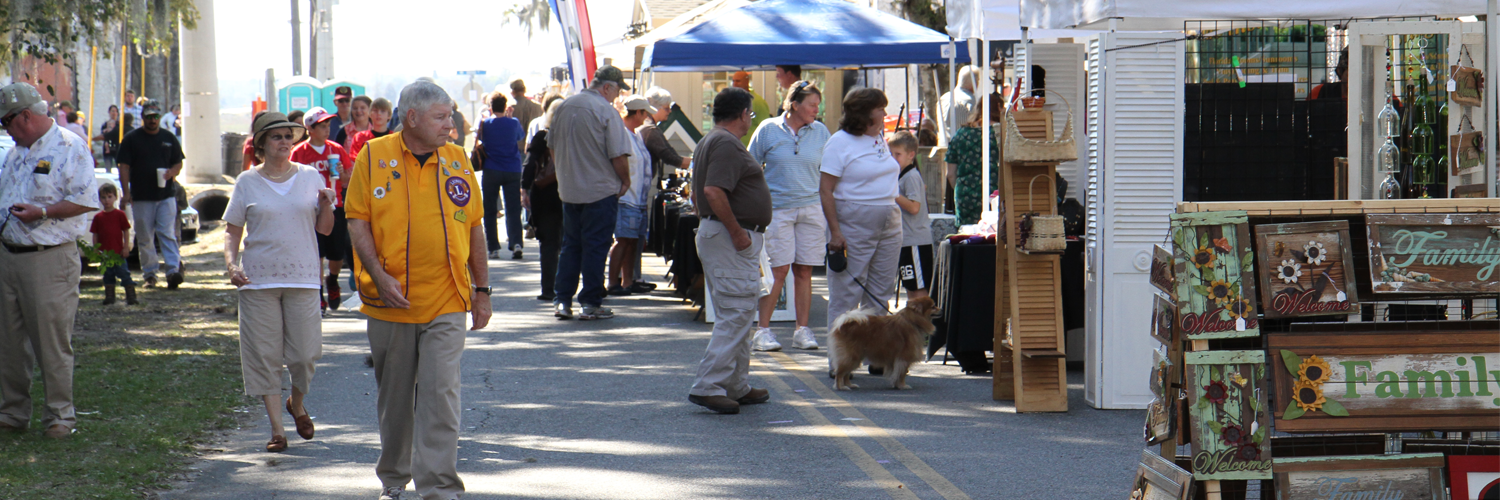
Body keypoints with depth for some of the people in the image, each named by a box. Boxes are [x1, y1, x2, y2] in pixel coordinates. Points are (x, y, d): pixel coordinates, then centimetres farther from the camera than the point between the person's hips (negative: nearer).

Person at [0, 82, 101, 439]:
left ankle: (60, 415, 4)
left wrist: (42, 213, -20)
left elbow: (86, 201, -15)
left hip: (50, 258, -8)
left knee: (53, 342, -4)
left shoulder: (70, 148, -8)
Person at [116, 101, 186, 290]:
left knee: (167, 235, -8)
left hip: (166, 195, 1)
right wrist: (126, 192, -10)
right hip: (141, 197, -1)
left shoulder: (169, 138, 11)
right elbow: (124, 167, 0)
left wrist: (172, 172, -8)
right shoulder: (132, 139, 4)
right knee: (145, 238, 3)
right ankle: (149, 274, 11)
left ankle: (173, 270, -16)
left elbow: (178, 162, 16)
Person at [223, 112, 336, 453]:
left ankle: (296, 404, 29)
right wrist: (231, 264, -8)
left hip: (302, 277, 1)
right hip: (258, 280, -1)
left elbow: (324, 229, 11)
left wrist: (326, 205, -8)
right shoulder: (247, 182, 6)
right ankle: (277, 428, 3)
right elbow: (232, 231, 8)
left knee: (305, 352, -1)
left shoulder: (310, 177, 9)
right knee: (265, 355, -2)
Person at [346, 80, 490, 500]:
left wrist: (482, 289, 11)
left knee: (441, 394, -9)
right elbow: (358, 222, -2)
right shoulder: (373, 157, -1)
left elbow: (473, 227, 13)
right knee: (393, 397, 11)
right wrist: (380, 276, -13)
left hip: (447, 303, 1)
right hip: (390, 305, -1)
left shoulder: (456, 160, 7)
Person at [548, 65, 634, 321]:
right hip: (601, 190, -6)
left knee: (570, 245, 13)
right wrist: (625, 181, -1)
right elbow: (618, 155, -16)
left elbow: (552, 147, 14)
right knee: (595, 247, 0)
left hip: (569, 190, 6)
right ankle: (591, 304, 2)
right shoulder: (606, 111, -14)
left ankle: (562, 301, 11)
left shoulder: (563, 107, 7)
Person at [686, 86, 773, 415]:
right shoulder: (727, 144, -15)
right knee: (736, 312, -12)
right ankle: (708, 386, -15)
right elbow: (713, 192, -26)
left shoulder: (710, 142, 18)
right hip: (731, 240, -11)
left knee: (735, 315, 16)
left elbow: (698, 192, 24)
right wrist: (737, 231, -21)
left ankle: (737, 387, 21)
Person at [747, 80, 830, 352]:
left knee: (804, 270, 3)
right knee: (778, 270, -7)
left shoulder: (820, 132, 7)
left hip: (812, 208, 3)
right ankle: (763, 331, 0)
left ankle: (802, 329, 11)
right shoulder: (768, 130, 0)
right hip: (777, 208, -3)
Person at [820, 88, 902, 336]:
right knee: (846, 292, -4)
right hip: (853, 224, -7)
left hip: (889, 226, 7)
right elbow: (825, 191, -13)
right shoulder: (840, 142, -9)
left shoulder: (881, 139, 13)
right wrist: (835, 232, -20)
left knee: (881, 292, 9)